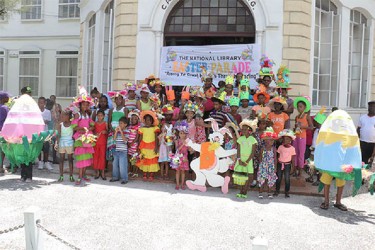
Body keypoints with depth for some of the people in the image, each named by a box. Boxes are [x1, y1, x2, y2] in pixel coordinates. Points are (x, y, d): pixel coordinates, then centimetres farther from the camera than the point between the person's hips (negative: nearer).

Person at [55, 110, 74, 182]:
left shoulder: (72, 124, -2)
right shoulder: (60, 125, 1)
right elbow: (58, 135, -5)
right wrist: (56, 143, -15)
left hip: (70, 144, -2)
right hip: (61, 144, 2)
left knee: (70, 159, 4)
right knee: (61, 159, 4)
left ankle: (71, 176, 9)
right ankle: (61, 176, 9)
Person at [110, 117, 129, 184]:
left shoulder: (126, 132, -5)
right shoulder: (117, 131, 9)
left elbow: (125, 140, -19)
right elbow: (114, 139, 1)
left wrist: (121, 131, -19)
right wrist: (116, 131, -8)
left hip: (123, 151, -6)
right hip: (116, 150, 6)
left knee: (122, 165, -7)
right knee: (115, 164, 13)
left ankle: (124, 179, 1)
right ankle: (115, 177, 25)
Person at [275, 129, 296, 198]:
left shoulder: (292, 148, -4)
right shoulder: (280, 147, 0)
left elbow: (293, 158, 1)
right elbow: (278, 156, 4)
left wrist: (293, 167, -1)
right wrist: (276, 165, 1)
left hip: (287, 164, -1)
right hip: (280, 164, 2)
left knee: (287, 179, 2)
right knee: (278, 178, 9)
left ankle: (287, 192, 14)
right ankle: (277, 190, 22)